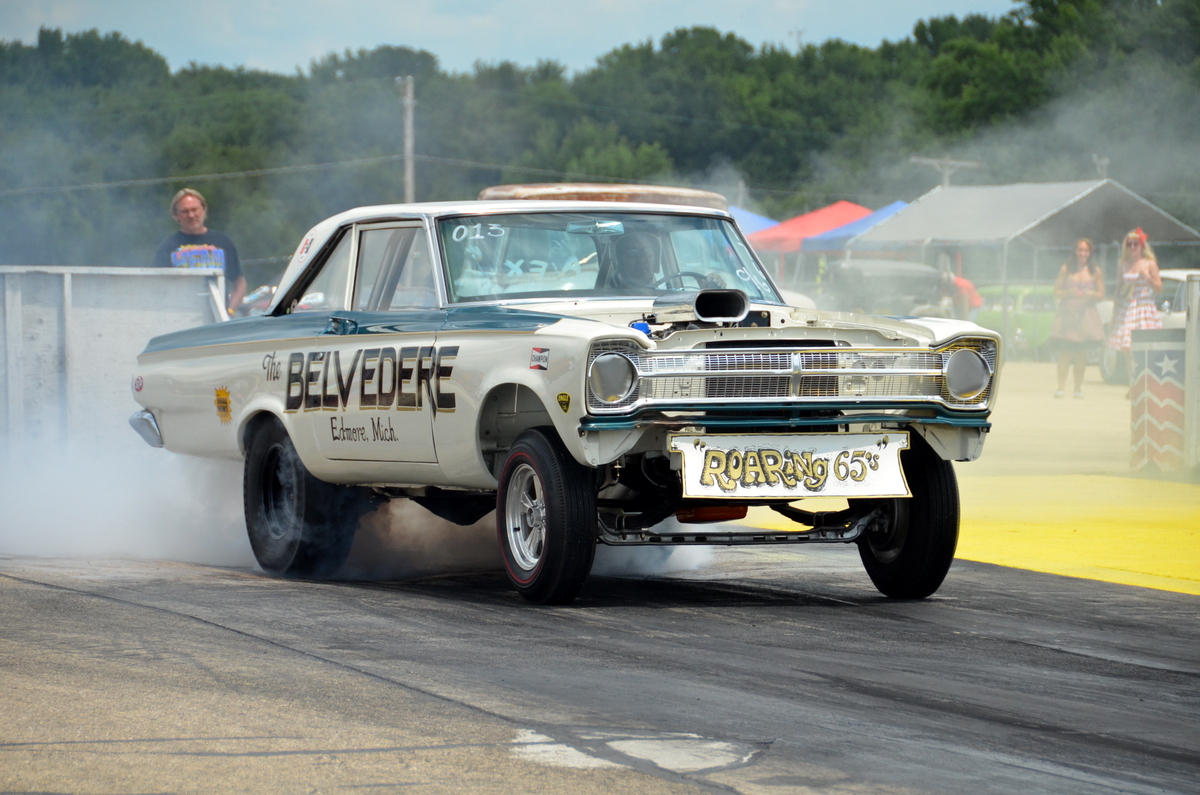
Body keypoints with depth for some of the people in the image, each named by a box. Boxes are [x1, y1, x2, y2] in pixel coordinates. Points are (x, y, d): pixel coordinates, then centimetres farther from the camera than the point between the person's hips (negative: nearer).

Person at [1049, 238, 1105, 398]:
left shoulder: (1095, 271, 7)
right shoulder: (1066, 269, 5)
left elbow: (1101, 293, 9)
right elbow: (1057, 292, 6)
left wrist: (1088, 294, -10)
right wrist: (1069, 293, -13)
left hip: (1086, 313, 1)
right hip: (1067, 313, -1)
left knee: (1081, 353, 0)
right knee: (1064, 352, -9)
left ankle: (1078, 387, 9)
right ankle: (1061, 387, -6)